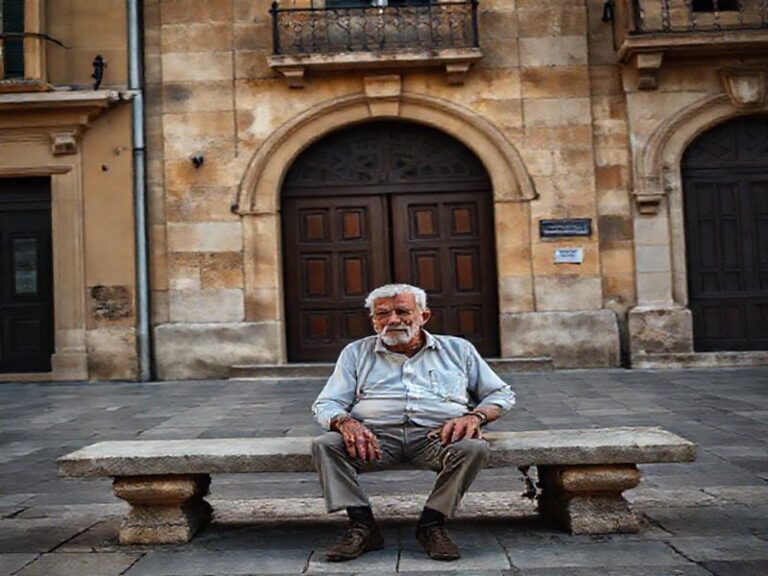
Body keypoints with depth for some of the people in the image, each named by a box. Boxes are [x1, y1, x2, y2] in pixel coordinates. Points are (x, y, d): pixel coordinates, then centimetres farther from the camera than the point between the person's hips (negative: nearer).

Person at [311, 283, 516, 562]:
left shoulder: (457, 349, 18)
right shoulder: (356, 352, 18)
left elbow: (501, 394, 18)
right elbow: (326, 404, 12)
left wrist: (474, 416, -6)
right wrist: (345, 422, -13)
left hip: (436, 435, 0)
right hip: (375, 435, 1)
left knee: (474, 447, -32)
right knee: (324, 445, -26)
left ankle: (431, 525, -15)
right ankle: (362, 526, -18)